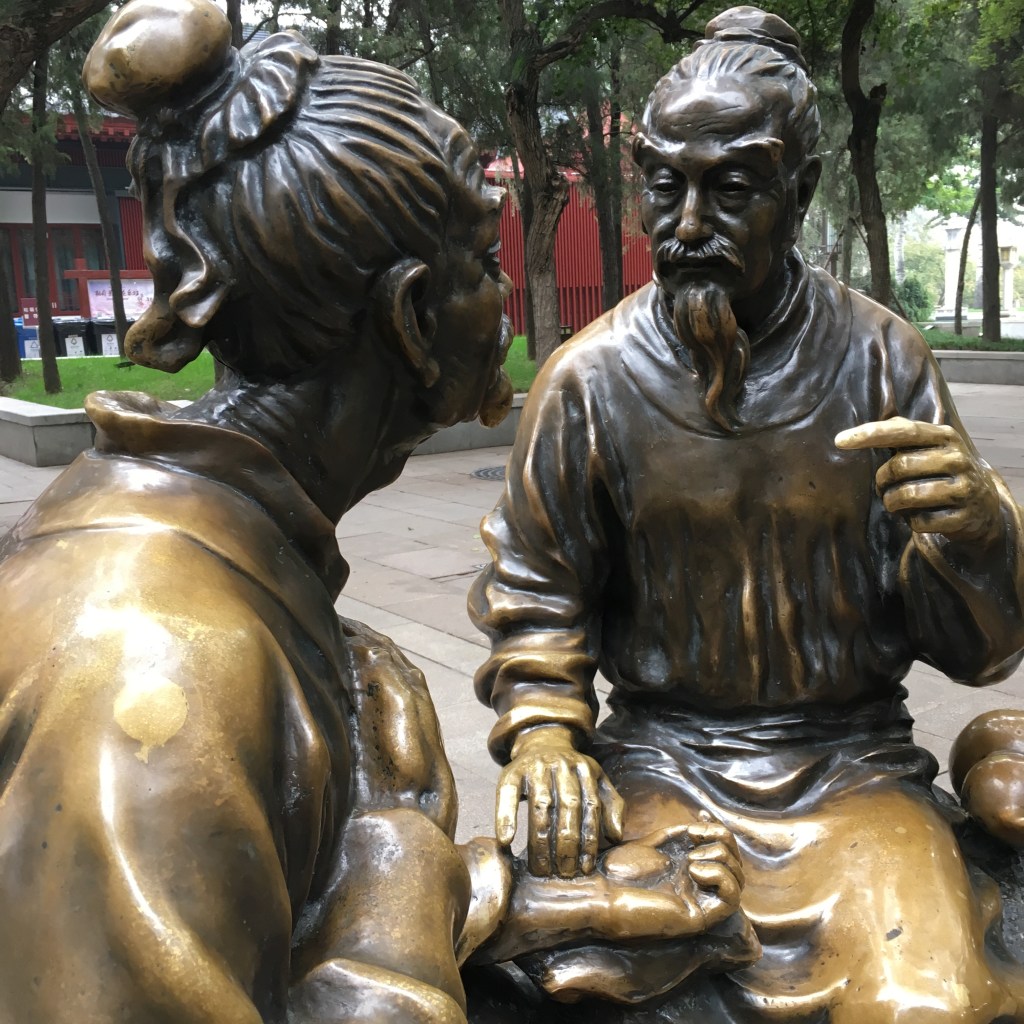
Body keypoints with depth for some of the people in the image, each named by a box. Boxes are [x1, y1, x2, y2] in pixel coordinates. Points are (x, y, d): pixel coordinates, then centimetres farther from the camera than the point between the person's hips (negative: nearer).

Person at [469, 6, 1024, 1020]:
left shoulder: (880, 359, -4)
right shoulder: (587, 377, -4)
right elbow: (534, 595, 7)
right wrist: (542, 732, -11)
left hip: (851, 764, 0)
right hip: (659, 756, 1)